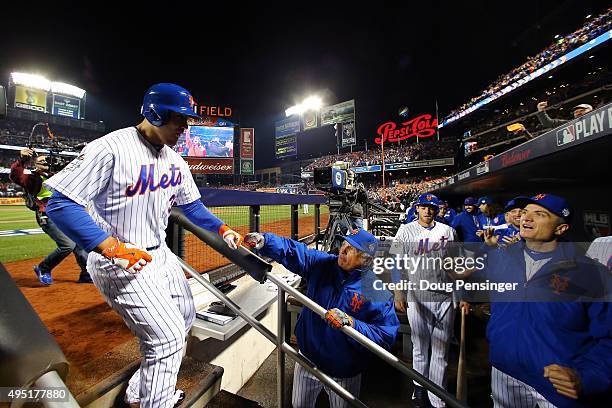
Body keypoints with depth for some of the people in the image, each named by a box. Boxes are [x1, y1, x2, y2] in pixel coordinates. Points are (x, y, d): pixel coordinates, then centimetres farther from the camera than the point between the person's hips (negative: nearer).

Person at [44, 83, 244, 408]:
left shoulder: (175, 161, 5)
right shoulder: (111, 148, -18)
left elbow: (191, 205, 13)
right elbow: (60, 203, -20)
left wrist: (221, 229, 1)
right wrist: (112, 247, -29)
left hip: (159, 254, 9)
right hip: (118, 262, -8)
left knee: (185, 318, 19)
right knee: (167, 338, -9)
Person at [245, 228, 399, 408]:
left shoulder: (377, 291, -22)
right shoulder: (322, 264, -13)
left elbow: (386, 336, -24)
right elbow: (291, 250, -15)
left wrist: (351, 323, -37)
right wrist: (263, 240, -31)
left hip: (344, 373, -3)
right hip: (308, 359, 3)